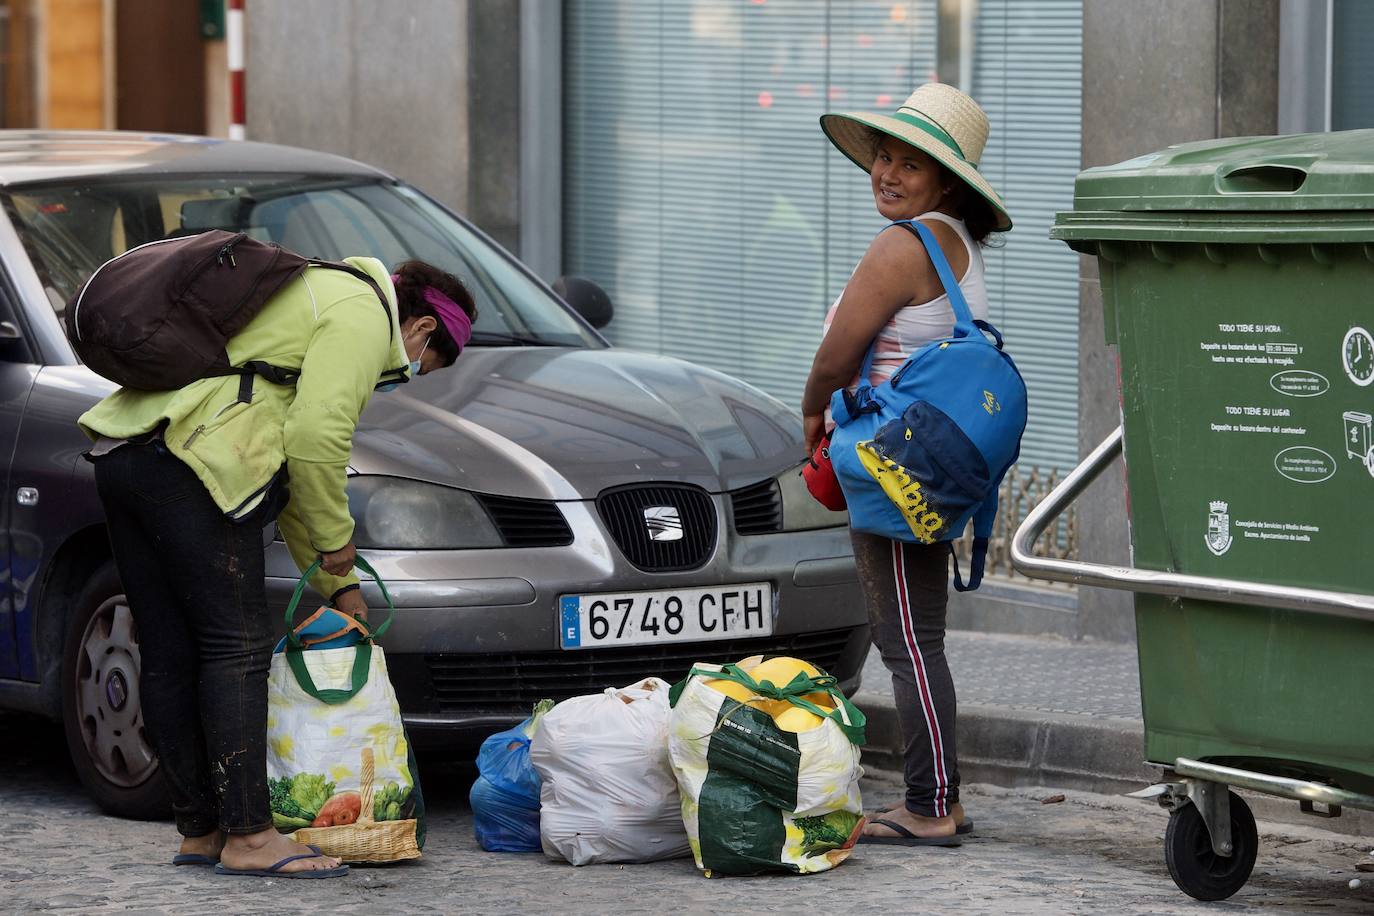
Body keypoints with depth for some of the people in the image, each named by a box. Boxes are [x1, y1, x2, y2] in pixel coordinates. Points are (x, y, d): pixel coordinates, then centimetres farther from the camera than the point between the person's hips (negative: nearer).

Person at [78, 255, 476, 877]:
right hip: (189, 462, -10)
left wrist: (338, 586, 32)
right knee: (237, 650, -7)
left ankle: (199, 832, 17)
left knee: (169, 657, 11)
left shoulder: (317, 300, 32)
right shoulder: (362, 314, 0)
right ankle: (248, 838, -8)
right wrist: (335, 539, 1)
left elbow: (289, 466, 33)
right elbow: (317, 438, -14)